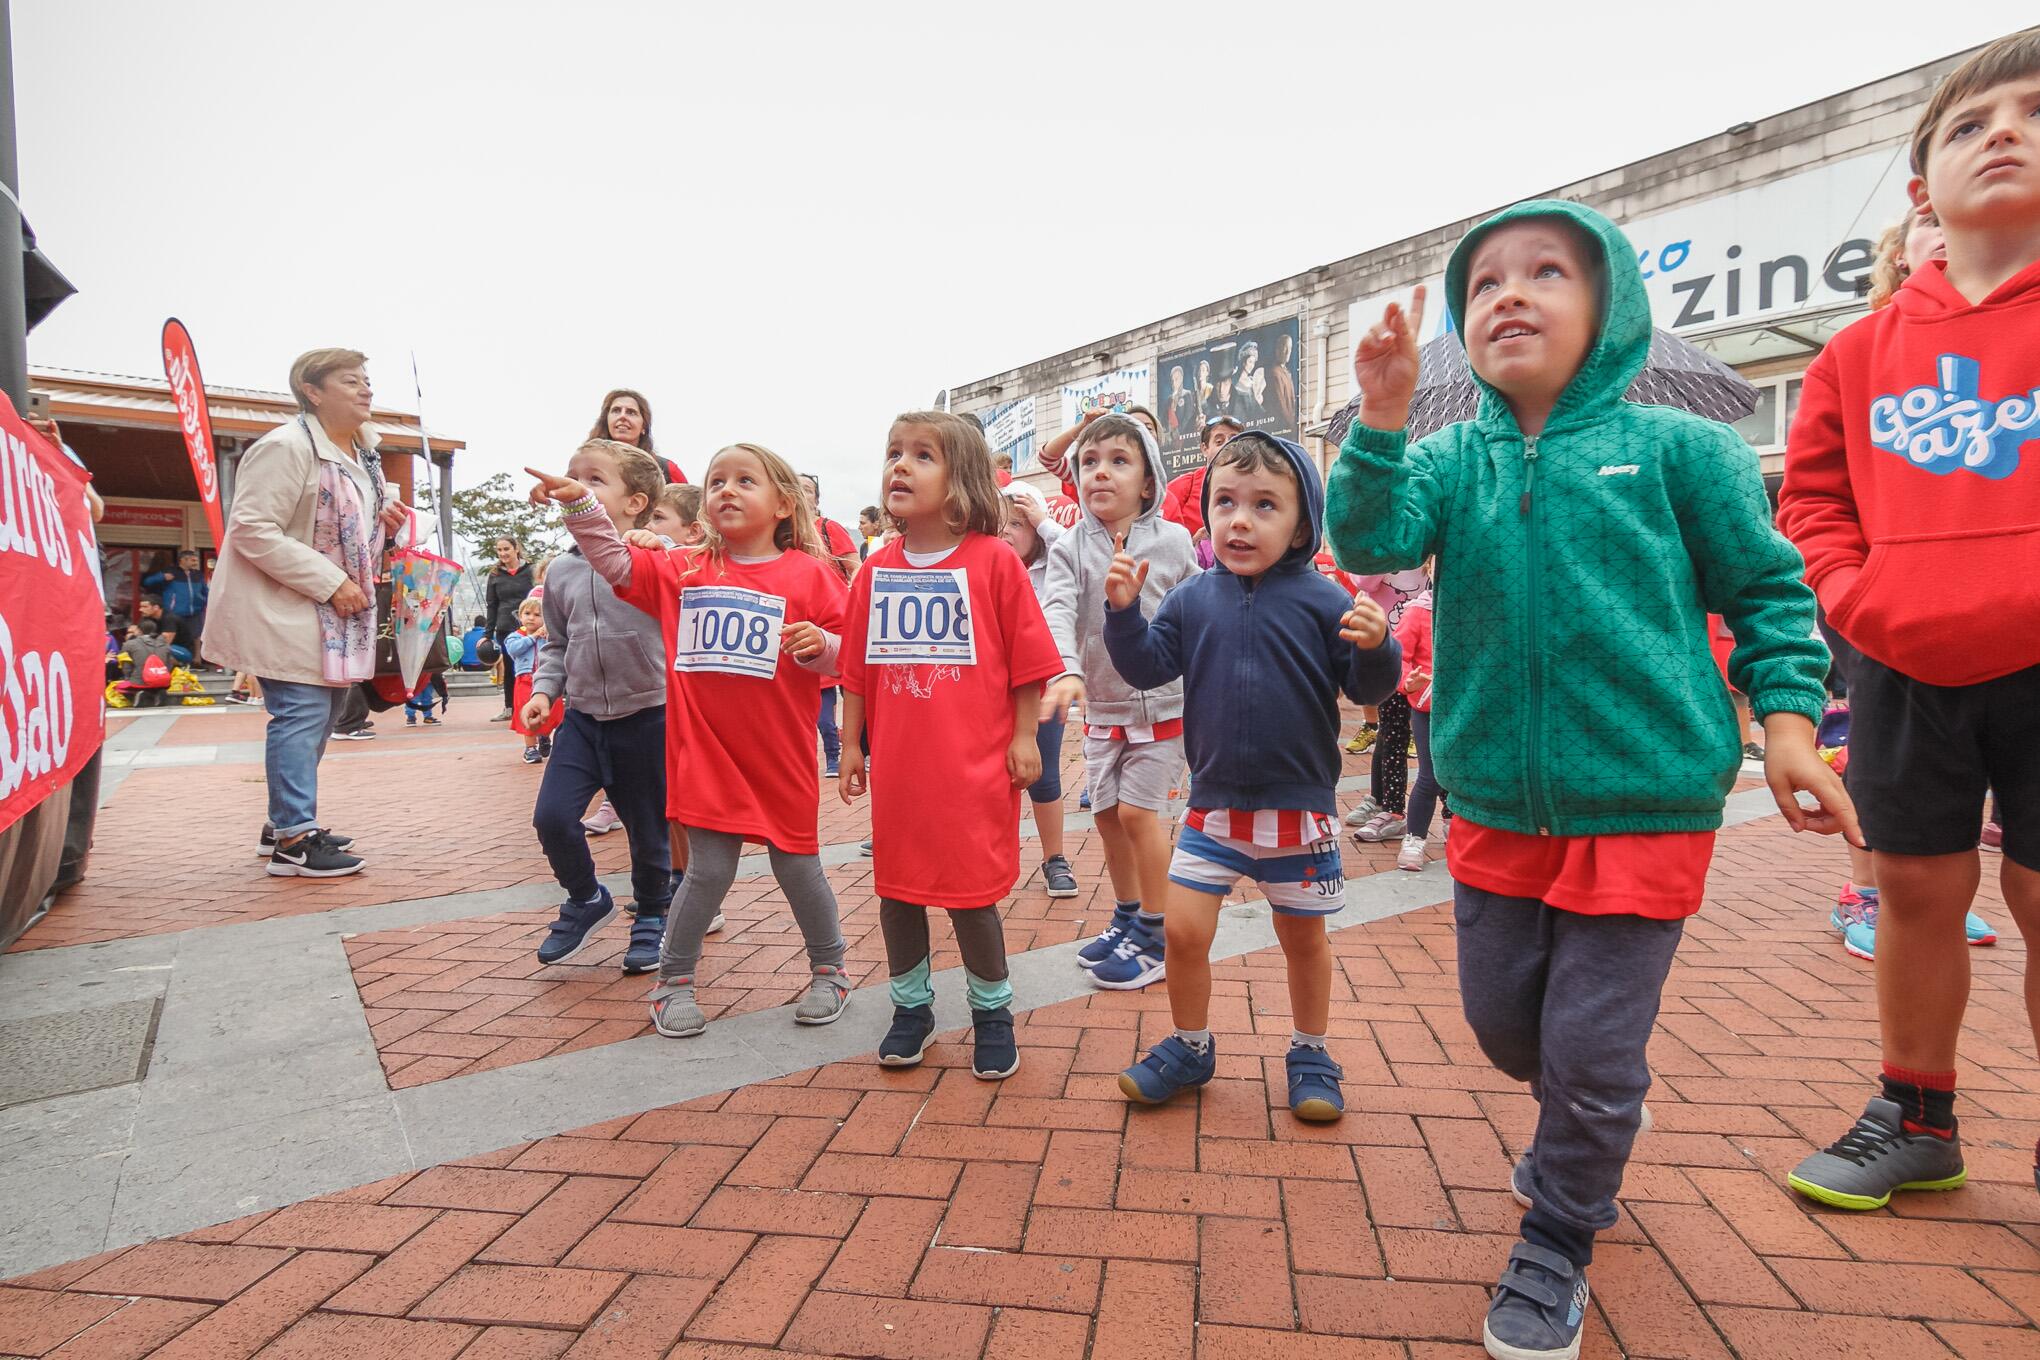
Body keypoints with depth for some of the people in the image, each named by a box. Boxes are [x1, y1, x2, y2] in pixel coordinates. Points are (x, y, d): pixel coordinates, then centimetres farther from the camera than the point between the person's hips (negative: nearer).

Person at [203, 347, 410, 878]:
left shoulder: (361, 455, 13)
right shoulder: (285, 447, -16)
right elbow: (251, 531, -22)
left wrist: (384, 522, 2)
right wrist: (330, 582, -24)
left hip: (334, 615, 10)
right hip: (285, 611, -9)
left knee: (318, 715, 14)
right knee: (302, 713, -10)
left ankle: (285, 821, 28)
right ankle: (293, 841, -2)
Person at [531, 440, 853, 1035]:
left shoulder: (810, 573, -4)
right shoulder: (684, 572, 6)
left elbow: (846, 651, -4)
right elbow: (615, 563, 7)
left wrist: (820, 645, -24)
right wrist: (580, 504, -5)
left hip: (781, 757, -1)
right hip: (706, 756, 2)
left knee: (797, 865, 11)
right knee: (709, 870, 6)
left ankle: (829, 970, 32)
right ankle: (674, 980, 27)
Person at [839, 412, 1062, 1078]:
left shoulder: (994, 561, -6)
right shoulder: (875, 571, 5)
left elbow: (1027, 660, -4)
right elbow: (856, 669, 9)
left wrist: (1025, 737, -5)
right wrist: (851, 746, 8)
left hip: (975, 766, -4)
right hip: (898, 764, 4)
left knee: (971, 892, 4)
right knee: (896, 887, 13)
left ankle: (992, 1010, 27)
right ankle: (912, 1005, 34)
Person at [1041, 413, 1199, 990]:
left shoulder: (1172, 541, -6)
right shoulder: (1070, 546, -2)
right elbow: (1057, 610, -18)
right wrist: (1066, 670, -37)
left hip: (1161, 699, -3)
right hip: (1102, 703, 4)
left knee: (1137, 810, -6)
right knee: (1107, 811, 11)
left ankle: (1156, 936, 12)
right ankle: (1127, 917, 32)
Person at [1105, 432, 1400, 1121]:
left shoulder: (1321, 600, -8)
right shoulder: (1192, 599, 0)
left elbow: (1366, 687, -7)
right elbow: (1147, 666, 1)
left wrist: (1374, 647, -28)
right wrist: (1123, 610, -13)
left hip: (1300, 808, -1)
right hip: (1212, 805, 2)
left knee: (1303, 937, 15)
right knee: (1183, 931, 2)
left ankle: (1309, 1054, 37)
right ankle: (1190, 1047, 26)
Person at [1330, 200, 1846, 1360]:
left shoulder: (1676, 449, -5)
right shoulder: (1452, 460, 2)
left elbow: (1768, 591, 2)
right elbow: (1370, 539, -16)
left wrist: (1788, 717, -7)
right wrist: (1383, 422, -27)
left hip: (1644, 807, -3)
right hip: (1497, 806, 4)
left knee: (1591, 1049, 3)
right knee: (1504, 1018, 18)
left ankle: (1557, 1247, 30)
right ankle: (1590, 1130, 52)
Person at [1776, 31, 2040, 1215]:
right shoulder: (1867, 348, 6)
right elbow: (1812, 490, 11)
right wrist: (1854, 594, -3)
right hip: (1905, 670, 3)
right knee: (1919, 888, 13)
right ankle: (1916, 1121, 30)